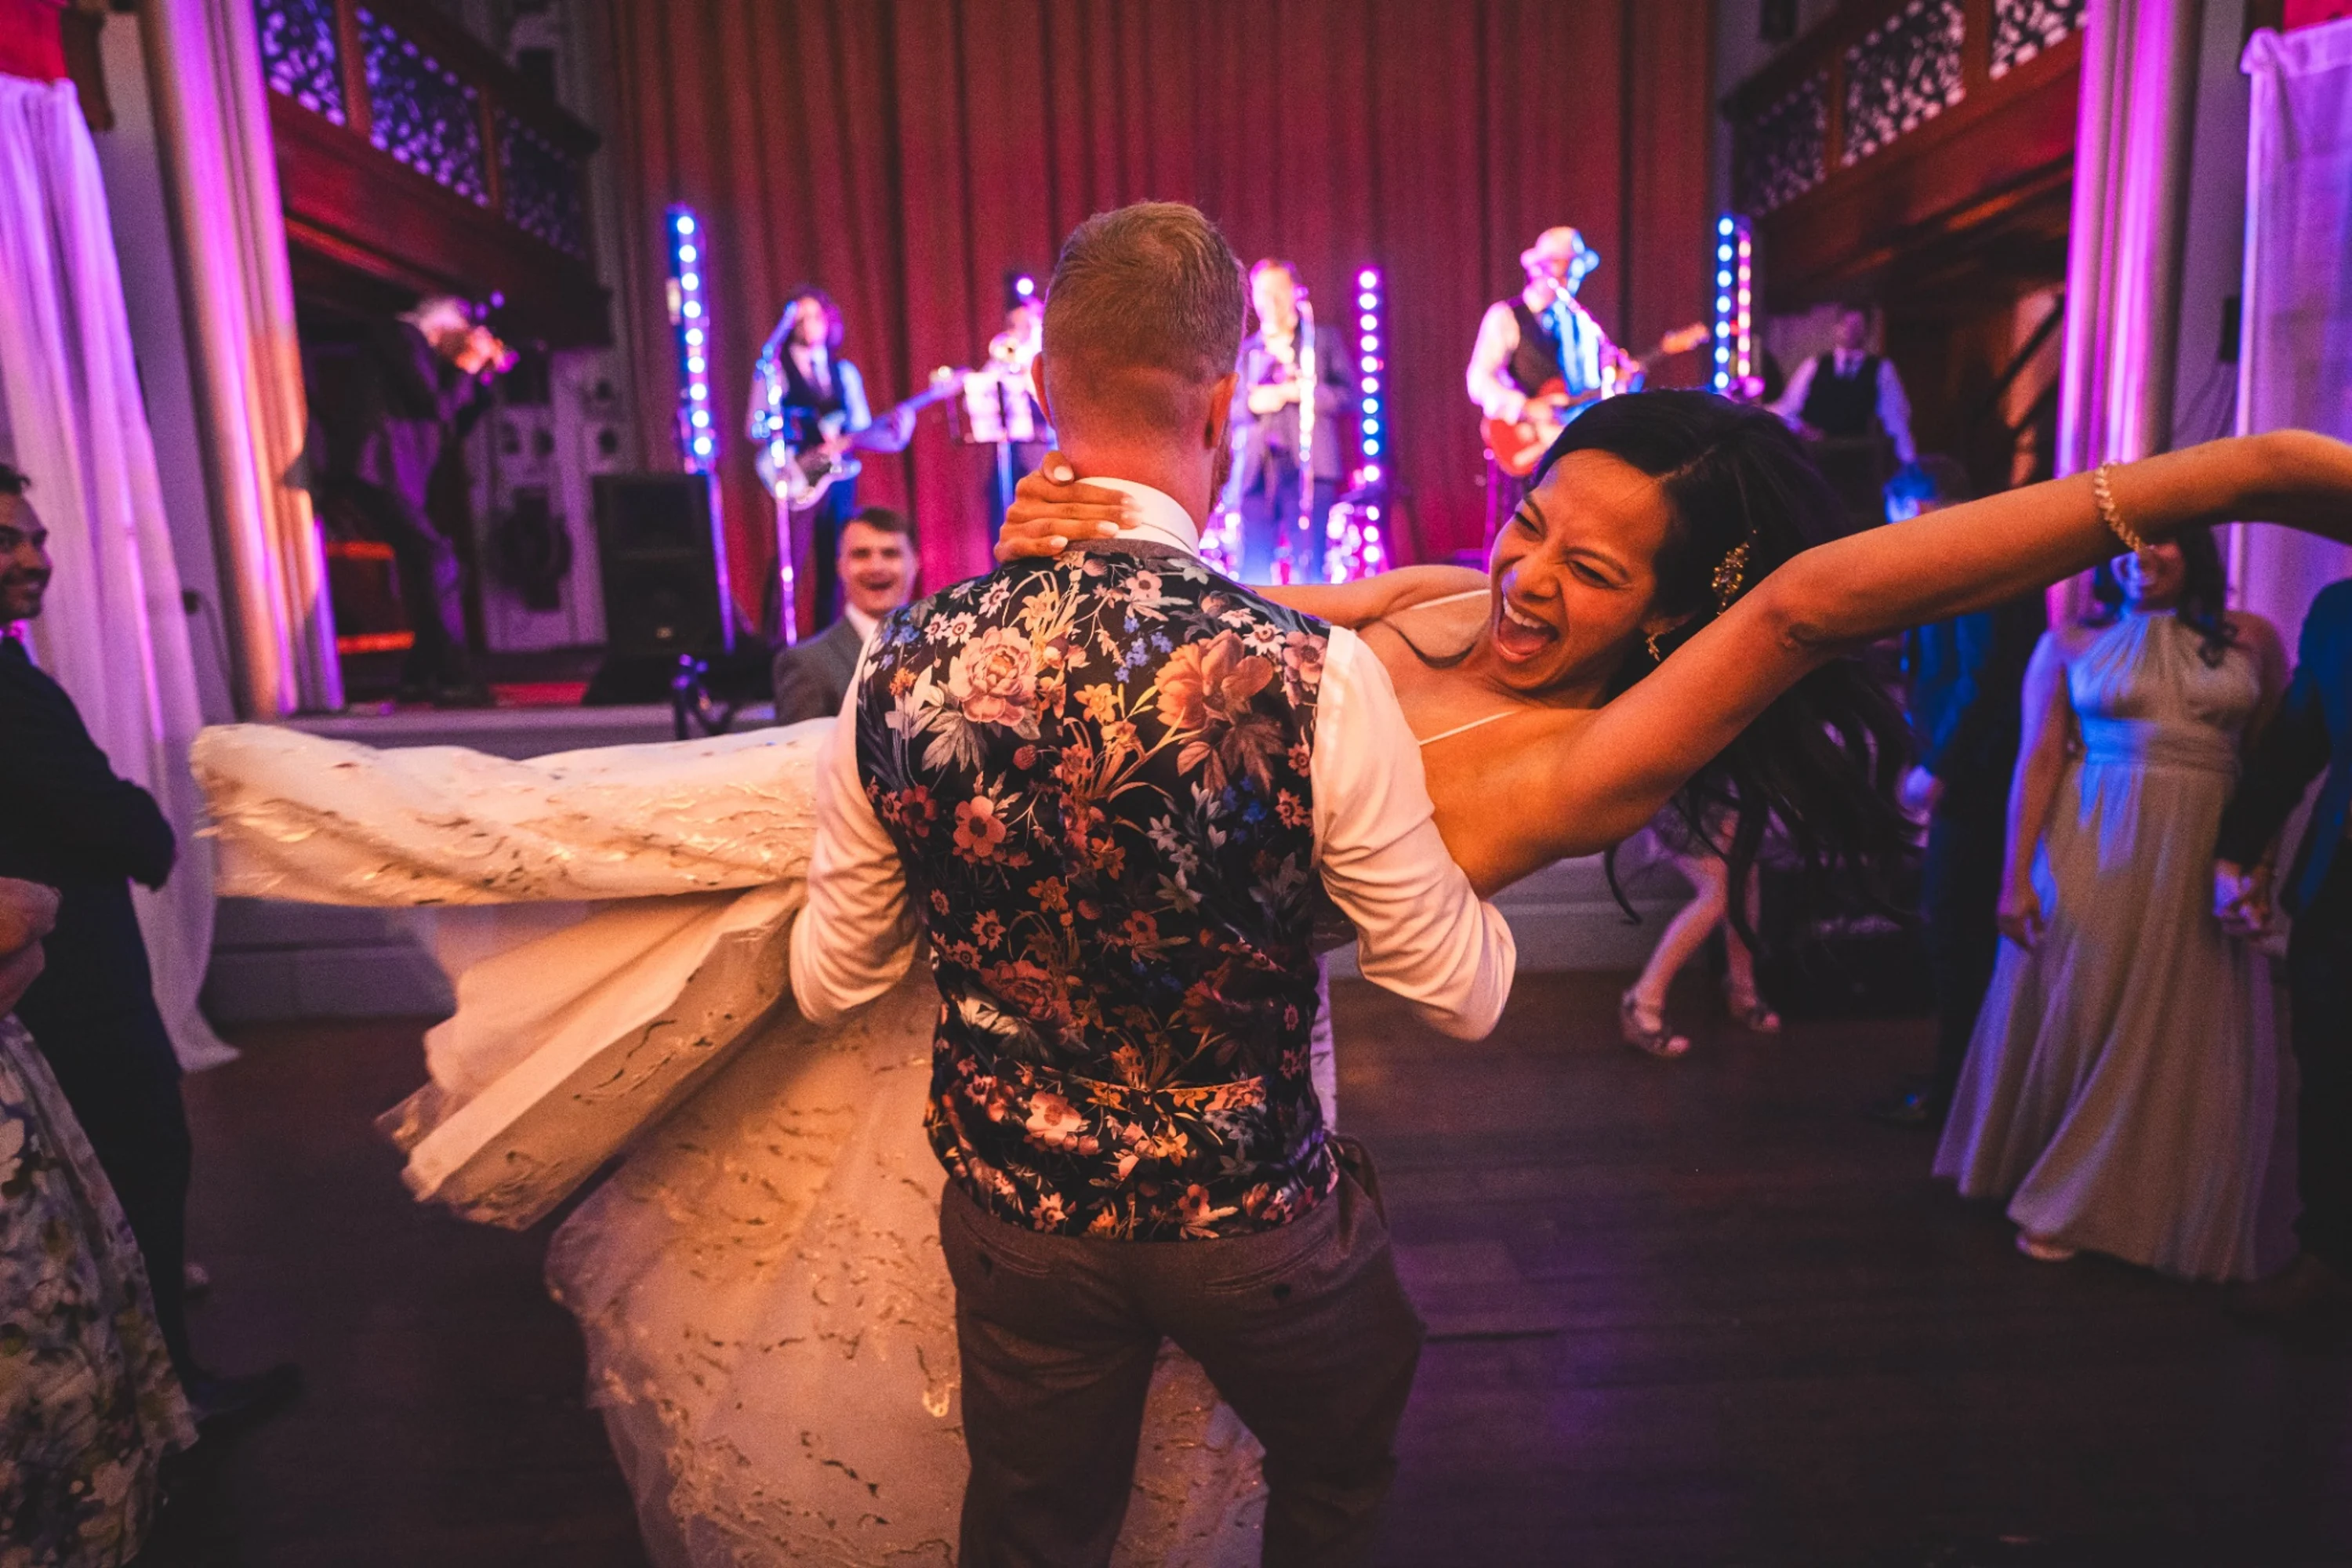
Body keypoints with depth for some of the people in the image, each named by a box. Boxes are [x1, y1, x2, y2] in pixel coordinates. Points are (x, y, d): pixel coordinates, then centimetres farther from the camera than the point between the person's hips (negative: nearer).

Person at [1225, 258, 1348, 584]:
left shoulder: (1324, 340, 14)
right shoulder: (1244, 351, 22)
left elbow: (1346, 394, 2)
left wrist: (1294, 391, -10)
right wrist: (1252, 403, -7)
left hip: (1307, 468, -3)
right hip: (1255, 471, 3)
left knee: (1308, 568, -10)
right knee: (1253, 573, -3)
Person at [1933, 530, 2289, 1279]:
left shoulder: (2252, 640, 6)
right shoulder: (2069, 646, 2)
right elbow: (2038, 759, -3)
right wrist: (2016, 877, -9)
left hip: (2204, 868, 1)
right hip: (2092, 857, -1)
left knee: (2180, 1043, 6)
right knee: (2072, 1024, 7)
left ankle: (2160, 1210, 25)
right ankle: (2063, 1198, 27)